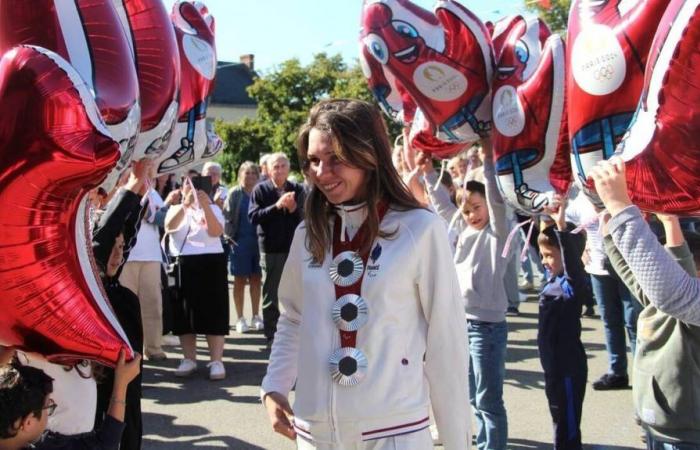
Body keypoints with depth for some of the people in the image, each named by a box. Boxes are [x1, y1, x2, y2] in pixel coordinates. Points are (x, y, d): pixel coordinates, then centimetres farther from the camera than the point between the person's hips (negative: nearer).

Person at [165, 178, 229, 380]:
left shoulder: (212, 208, 7)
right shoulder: (175, 209, 12)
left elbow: (216, 231, -12)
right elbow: (169, 227, -10)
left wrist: (205, 205, -21)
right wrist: (185, 204, -22)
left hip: (210, 263, -2)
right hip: (182, 264, 2)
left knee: (213, 312, -4)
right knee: (184, 314, 4)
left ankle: (216, 361, -1)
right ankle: (189, 359, 14)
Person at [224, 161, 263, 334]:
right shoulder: (235, 194, -2)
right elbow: (227, 216, -6)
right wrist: (229, 236, -14)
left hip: (258, 240, 2)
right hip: (240, 241, -2)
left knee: (256, 279, 8)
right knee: (240, 280, 5)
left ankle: (256, 316, 17)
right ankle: (240, 318, 12)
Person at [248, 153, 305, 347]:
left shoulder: (297, 189, 5)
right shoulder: (261, 189, 0)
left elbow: (305, 218, 3)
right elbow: (253, 216, -11)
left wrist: (294, 208, -16)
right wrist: (276, 206, -19)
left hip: (295, 247, 2)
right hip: (271, 248, -2)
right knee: (270, 294, 5)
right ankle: (271, 335, 15)